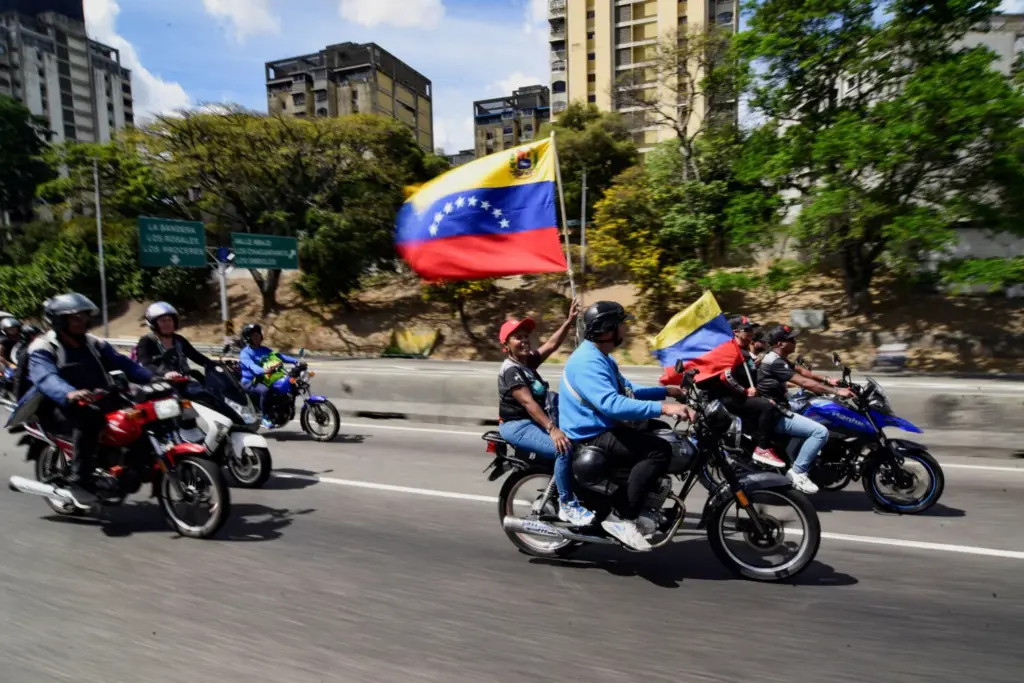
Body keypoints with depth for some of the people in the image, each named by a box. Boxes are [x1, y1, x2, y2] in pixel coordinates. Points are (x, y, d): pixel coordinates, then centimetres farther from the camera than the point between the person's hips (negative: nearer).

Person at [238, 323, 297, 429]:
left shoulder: (264, 350, 13)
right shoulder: (245, 353, -9)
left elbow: (278, 356, 3)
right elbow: (251, 365, -28)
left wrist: (295, 361, -12)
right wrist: (263, 370, -50)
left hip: (263, 379, 7)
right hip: (249, 382, -7)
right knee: (265, 390, -37)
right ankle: (264, 417, -23)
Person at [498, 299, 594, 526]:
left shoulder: (528, 360, 10)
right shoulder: (510, 370, -17)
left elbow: (552, 345, 6)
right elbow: (528, 403, -26)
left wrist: (569, 321, -6)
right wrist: (552, 429, -34)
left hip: (534, 421, 10)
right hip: (517, 426, -10)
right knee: (564, 449, -27)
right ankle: (567, 506, -14)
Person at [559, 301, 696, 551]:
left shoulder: (600, 357, 14)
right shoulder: (587, 362, -22)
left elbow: (627, 392, 23)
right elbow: (612, 404, -36)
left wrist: (666, 391, 13)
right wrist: (662, 407, -38)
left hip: (602, 428, 11)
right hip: (590, 436, -11)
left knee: (660, 435, 20)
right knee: (659, 450, -22)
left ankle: (646, 506, 26)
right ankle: (621, 517, -16)